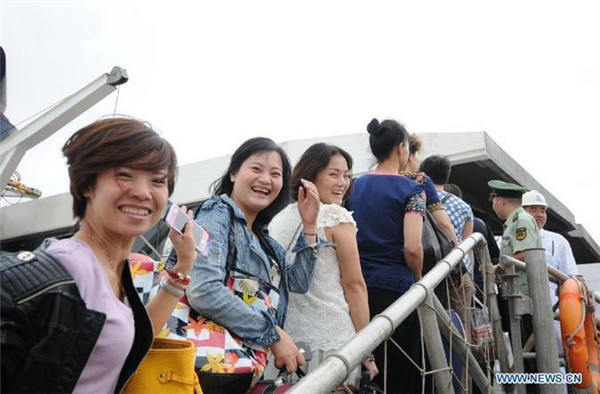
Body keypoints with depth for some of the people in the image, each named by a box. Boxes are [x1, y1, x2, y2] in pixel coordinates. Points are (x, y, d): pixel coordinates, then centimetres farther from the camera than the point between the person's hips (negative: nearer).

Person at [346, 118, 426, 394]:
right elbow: (412, 247, -18)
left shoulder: (355, 186, 8)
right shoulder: (411, 189, -7)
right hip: (395, 288, -5)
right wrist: (418, 277, 0)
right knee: (400, 372, 8)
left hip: (358, 286, 5)